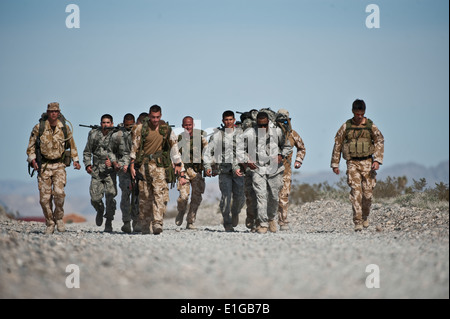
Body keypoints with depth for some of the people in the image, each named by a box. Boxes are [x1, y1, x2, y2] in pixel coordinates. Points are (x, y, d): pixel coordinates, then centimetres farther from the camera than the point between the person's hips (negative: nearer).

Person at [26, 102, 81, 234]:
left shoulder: (65, 128, 3)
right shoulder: (38, 128, -2)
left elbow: (72, 145, 17)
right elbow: (31, 146, 5)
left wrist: (76, 160, 9)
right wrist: (32, 160, -8)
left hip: (59, 165, 0)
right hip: (43, 166, 0)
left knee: (59, 192, -20)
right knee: (45, 198, -3)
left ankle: (59, 218, 3)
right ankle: (50, 224, 12)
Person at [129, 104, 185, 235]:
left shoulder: (167, 130, 5)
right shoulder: (140, 129, 2)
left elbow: (175, 149, 10)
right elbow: (134, 148, 6)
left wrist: (179, 166, 7)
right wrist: (132, 165, 0)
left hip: (160, 165, 0)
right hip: (144, 165, 0)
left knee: (160, 194, -15)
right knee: (144, 197, 4)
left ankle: (158, 224, -21)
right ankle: (145, 226, 14)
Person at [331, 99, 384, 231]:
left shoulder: (370, 126, 5)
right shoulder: (346, 127, 4)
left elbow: (379, 142, 5)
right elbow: (337, 145, 10)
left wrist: (377, 160, -7)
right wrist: (335, 164, 9)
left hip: (367, 162, 1)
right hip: (352, 162, -1)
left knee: (367, 192, 0)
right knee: (356, 191, -13)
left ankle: (365, 216, 26)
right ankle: (357, 222, -14)